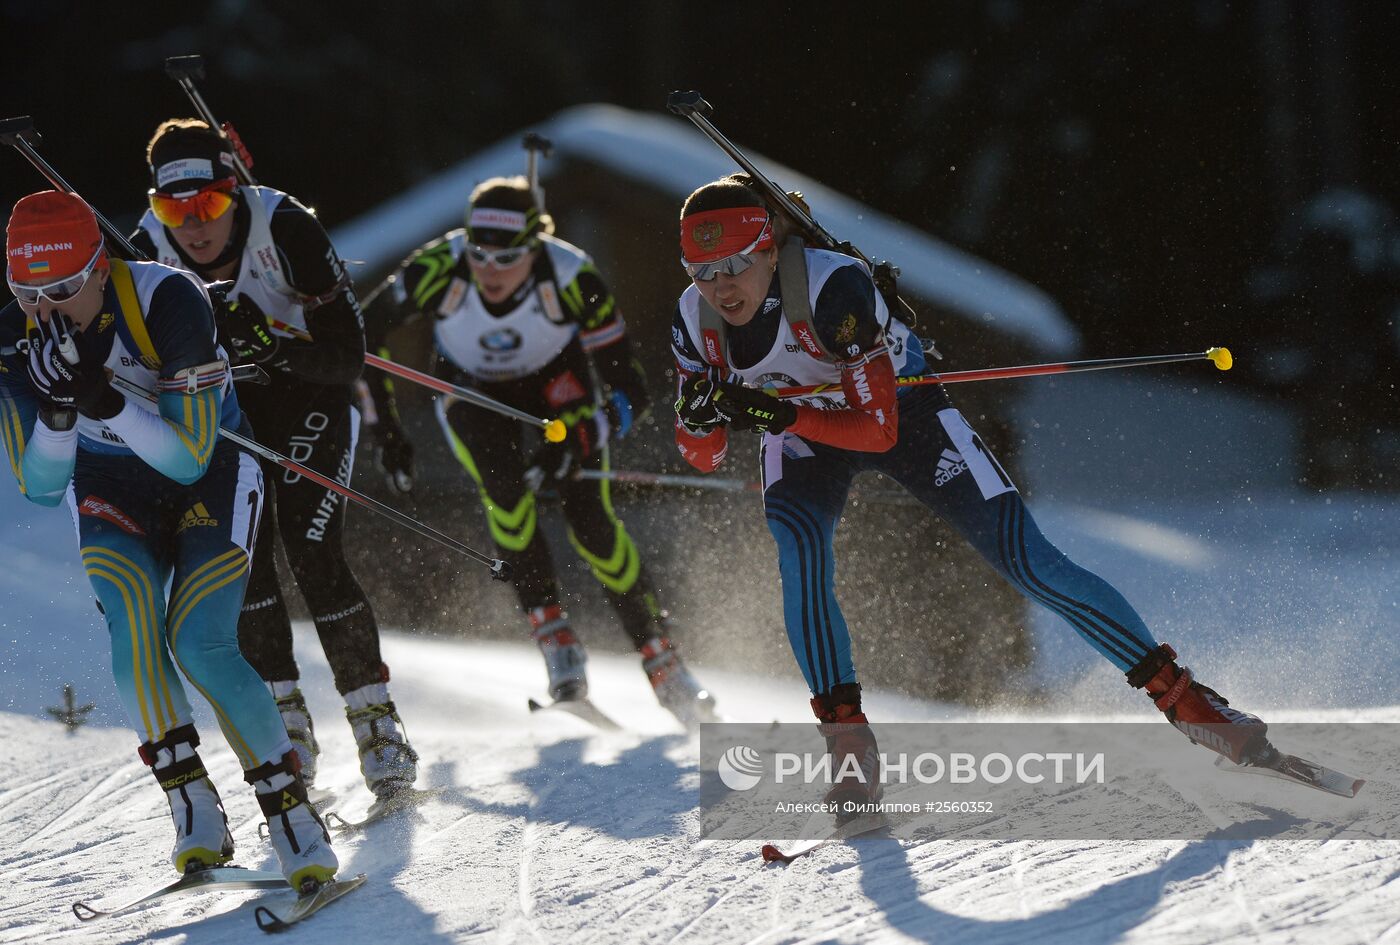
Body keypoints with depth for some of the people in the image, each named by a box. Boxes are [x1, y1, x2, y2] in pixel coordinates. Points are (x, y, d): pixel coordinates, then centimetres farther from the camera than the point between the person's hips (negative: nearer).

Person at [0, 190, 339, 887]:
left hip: (211, 472, -3)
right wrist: (57, 403, -34)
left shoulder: (167, 302, -31)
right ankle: (193, 812, -19)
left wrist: (105, 401, -42)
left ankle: (291, 808, -9)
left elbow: (189, 458, -29)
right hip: (112, 490, 3)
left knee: (200, 644, -21)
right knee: (131, 621, -25)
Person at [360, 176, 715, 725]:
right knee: (504, 491, -29)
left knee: (591, 523, -16)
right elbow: (364, 331, -13)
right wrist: (385, 427, -16)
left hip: (556, 384, -1)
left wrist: (572, 444, -44)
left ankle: (664, 665, -2)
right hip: (472, 391, 1)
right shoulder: (439, 270, -33)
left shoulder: (572, 279, -35)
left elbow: (629, 393, -28)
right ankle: (554, 638, -18)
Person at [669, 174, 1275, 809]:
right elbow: (702, 458, -12)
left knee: (1026, 560, -11)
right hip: (800, 436, 3)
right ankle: (848, 742, -18)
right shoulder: (695, 320, -21)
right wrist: (701, 420, -34)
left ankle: (1180, 694, -2)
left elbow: (876, 429, -34)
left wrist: (779, 415, -47)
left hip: (898, 408, -3)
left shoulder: (833, 286, -36)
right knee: (799, 556, -28)